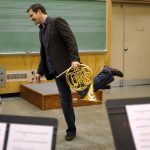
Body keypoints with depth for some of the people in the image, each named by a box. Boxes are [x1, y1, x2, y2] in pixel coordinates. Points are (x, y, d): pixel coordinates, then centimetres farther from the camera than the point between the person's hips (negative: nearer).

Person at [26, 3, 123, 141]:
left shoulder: (57, 21, -7)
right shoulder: (41, 30, 17)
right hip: (57, 70, 7)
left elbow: (71, 40, -17)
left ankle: (107, 73, 15)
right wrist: (40, 71, 21)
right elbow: (43, 54, 23)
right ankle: (71, 130, 18)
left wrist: (75, 59, -27)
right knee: (65, 100, 7)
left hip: (68, 66, -7)